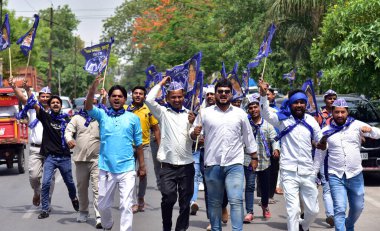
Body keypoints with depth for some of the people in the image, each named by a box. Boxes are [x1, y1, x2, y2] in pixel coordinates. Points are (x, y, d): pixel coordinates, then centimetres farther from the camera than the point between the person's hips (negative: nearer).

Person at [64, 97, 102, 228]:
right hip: (80, 158, 3)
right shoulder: (77, 118, 9)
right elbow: (68, 130, -1)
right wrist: (69, 140, -20)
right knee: (81, 187, 15)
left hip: (97, 159, -3)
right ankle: (83, 212, 33)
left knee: (97, 188, -11)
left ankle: (99, 217, -16)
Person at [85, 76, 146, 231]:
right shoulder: (102, 115, 3)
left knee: (126, 205, -4)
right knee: (103, 204, 15)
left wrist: (142, 166, 9)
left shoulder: (133, 118, 3)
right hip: (106, 168, 1)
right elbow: (88, 107, -17)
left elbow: (138, 144, 8)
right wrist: (93, 89, -32)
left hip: (127, 169, -1)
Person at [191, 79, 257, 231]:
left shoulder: (240, 114, 7)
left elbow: (248, 137, 13)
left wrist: (254, 157, 13)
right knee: (214, 202, 9)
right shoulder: (205, 113, 5)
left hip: (234, 164, -1)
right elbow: (193, 134, 9)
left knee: (236, 201, -10)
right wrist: (194, 133, -14)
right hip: (212, 164, 1)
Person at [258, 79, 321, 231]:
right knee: (293, 210, -7)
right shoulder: (283, 118, -3)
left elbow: (321, 142, 15)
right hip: (289, 172, -3)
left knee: (313, 210, 11)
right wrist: (263, 94, -35)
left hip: (307, 172, 4)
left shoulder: (311, 121, 7)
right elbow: (266, 114, -20)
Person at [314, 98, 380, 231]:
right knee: (340, 209, -12)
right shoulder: (326, 131, 3)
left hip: (355, 175, 1)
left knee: (358, 207, 15)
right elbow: (319, 155, 8)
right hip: (335, 176, -1)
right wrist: (313, 173, 7)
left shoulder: (356, 125, 1)